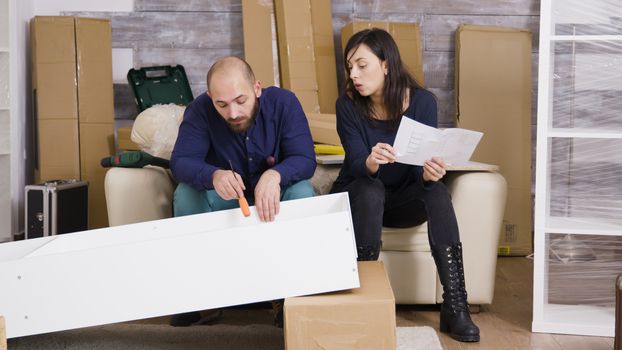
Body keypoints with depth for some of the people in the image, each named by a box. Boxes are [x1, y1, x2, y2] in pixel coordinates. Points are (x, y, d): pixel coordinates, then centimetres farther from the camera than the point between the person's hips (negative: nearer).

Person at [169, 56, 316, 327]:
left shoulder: (283, 102, -18)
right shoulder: (200, 110, -17)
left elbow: (305, 159, -24)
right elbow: (180, 161, -26)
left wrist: (275, 175, -47)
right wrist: (214, 175, -49)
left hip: (273, 199, 0)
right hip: (224, 200, 1)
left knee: (302, 192, -31)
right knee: (186, 193, -27)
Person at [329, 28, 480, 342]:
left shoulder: (422, 101, -12)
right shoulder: (348, 105, -14)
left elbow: (421, 165, -17)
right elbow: (356, 164, -22)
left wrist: (429, 174, -42)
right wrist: (370, 163, -46)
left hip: (403, 199, 1)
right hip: (358, 196, -1)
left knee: (437, 191, -31)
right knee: (370, 189, -35)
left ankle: (455, 305, -33)